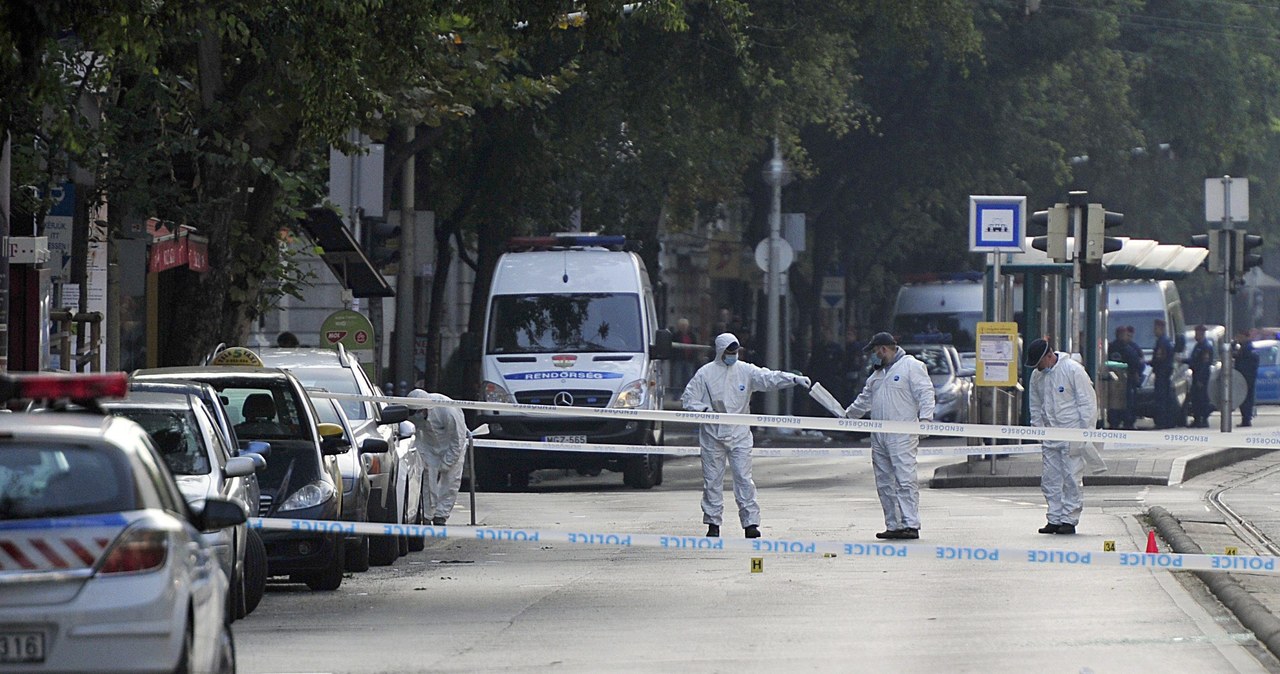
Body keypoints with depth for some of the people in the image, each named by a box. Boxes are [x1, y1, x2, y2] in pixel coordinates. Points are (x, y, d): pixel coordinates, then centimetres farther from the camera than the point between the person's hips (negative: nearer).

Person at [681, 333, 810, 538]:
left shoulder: (746, 371, 2)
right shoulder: (705, 373, 0)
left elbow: (770, 378, -8)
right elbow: (688, 400, 0)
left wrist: (794, 379, -23)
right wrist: (706, 409, -17)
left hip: (739, 434, 0)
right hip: (713, 434, 0)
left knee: (744, 479, -5)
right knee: (712, 480, 5)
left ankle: (751, 523, -6)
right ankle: (713, 523, 14)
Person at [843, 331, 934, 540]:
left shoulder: (912, 366, -1)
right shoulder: (878, 374, 24)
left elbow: (925, 393, -9)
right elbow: (865, 399, 34)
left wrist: (925, 418, -19)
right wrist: (847, 415, 34)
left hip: (902, 436, -8)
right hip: (879, 437, 8)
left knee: (905, 479, -13)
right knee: (884, 483, 5)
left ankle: (911, 525, -16)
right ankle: (893, 525, 9)